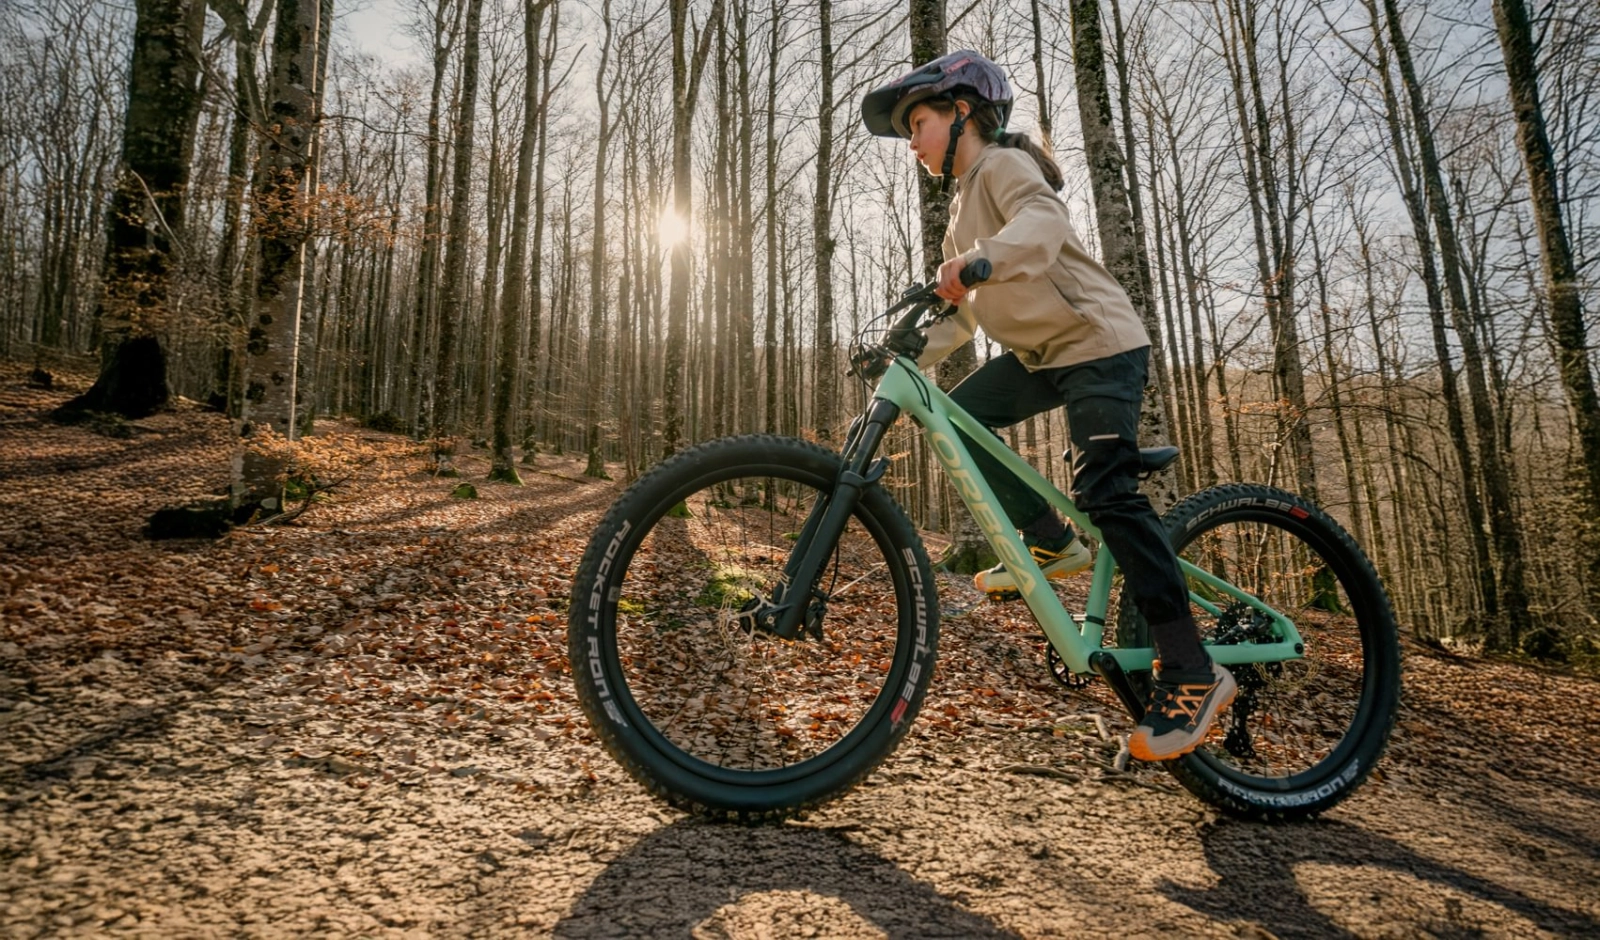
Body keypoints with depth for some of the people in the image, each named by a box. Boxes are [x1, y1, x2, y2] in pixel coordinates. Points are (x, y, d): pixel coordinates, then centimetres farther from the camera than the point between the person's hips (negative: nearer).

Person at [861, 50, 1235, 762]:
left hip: (1099, 342, -9)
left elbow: (1041, 225, -31)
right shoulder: (964, 203, 20)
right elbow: (964, 310, 17)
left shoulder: (1004, 164, -8)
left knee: (1106, 493, -19)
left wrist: (979, 260, -50)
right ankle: (1051, 543, 4)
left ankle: (1191, 674, -13)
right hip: (1041, 351, 9)